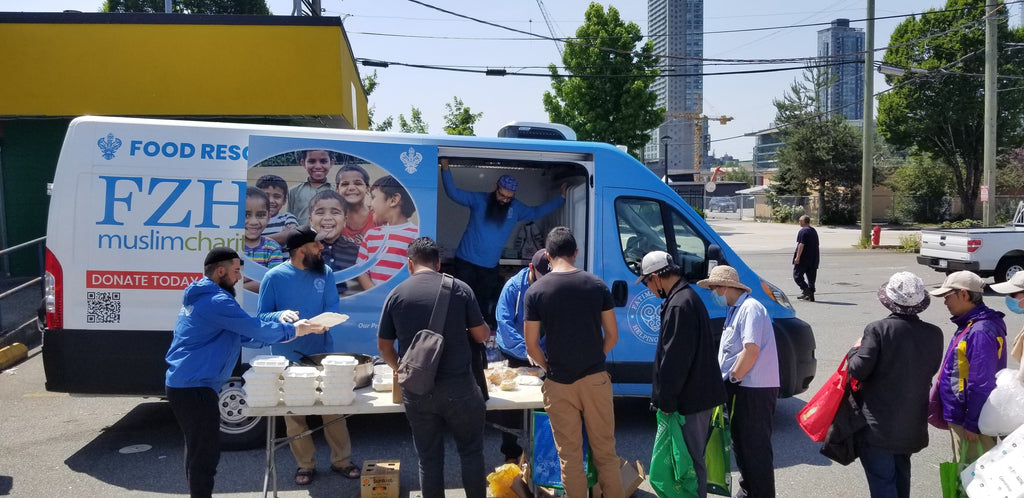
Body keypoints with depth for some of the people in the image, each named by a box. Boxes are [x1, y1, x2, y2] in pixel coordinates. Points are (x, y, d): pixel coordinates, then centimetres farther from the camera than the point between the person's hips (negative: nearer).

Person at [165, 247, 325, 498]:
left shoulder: (201, 296, 15)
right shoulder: (217, 301, -19)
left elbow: (243, 334, 18)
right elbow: (255, 329, -18)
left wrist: (284, 327, 10)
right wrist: (293, 330, -3)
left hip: (183, 383, 11)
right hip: (195, 387, -11)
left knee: (197, 448, 21)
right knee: (206, 453, -3)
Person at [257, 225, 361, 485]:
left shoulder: (326, 273, 0)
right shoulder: (274, 276, -9)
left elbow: (333, 307, -4)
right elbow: (261, 317, -7)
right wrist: (280, 315, -29)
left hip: (323, 354, 2)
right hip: (288, 359, -2)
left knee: (334, 408, 8)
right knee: (294, 414, 9)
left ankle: (341, 460, 25)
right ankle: (305, 464, 27)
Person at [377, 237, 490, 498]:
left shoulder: (396, 294, 2)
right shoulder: (459, 289, -2)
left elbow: (383, 346, 7)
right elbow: (481, 335, 2)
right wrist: (486, 331, 25)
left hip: (416, 390, 2)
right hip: (458, 385, -1)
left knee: (428, 458, 12)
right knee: (471, 452, 13)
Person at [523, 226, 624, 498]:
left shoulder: (536, 291, -6)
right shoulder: (597, 285, -2)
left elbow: (531, 346, -5)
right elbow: (612, 336, 2)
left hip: (559, 384, -1)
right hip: (595, 379, 2)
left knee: (570, 456, 9)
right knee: (605, 452, 13)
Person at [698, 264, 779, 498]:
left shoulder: (750, 308, -16)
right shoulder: (735, 310, 15)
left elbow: (751, 350, -24)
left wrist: (732, 378, -16)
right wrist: (728, 380, 9)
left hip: (755, 389, -10)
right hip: (742, 388, 10)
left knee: (756, 446, -3)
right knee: (741, 442, 18)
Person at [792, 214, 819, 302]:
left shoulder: (803, 231, -12)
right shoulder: (814, 231, 17)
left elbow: (801, 245, -19)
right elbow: (816, 245, 21)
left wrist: (797, 257, -20)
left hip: (803, 258, -8)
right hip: (814, 259, 8)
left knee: (797, 275, -1)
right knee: (811, 277, 10)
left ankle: (806, 290, -13)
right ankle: (811, 295, 8)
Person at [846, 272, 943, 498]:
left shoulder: (877, 329, -19)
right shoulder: (934, 334, -4)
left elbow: (858, 370, -19)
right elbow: (931, 369, 5)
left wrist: (855, 350, 0)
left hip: (878, 424, -6)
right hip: (912, 425, 6)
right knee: (901, 473, 26)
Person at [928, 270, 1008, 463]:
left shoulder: (980, 332, -23)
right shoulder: (970, 325, 9)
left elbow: (981, 385, -25)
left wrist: (972, 424, -21)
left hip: (972, 420, -10)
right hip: (959, 415, 10)